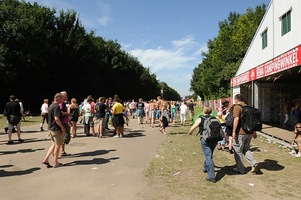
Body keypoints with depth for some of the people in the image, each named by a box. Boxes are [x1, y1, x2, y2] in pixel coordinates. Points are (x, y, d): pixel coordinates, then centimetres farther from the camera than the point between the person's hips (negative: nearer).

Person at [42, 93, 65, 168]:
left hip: (51, 128, 9)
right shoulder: (56, 106, -18)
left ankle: (46, 159, 16)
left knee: (54, 144, 18)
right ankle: (55, 163, 12)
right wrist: (62, 128, -18)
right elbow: (56, 118, -25)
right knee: (58, 145, 3)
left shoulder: (51, 106, 13)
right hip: (56, 129, -9)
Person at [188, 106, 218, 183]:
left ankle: (211, 176, -7)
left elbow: (192, 128, -6)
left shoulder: (200, 119, -3)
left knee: (209, 157, -4)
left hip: (205, 140, -5)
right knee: (209, 155, 25)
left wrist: (190, 132, 15)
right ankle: (206, 167, 46)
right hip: (214, 139, 5)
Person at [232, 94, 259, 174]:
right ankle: (254, 163, 5)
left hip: (240, 133, -7)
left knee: (238, 151, 7)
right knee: (246, 149, 22)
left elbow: (236, 119, -23)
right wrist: (254, 131, 22)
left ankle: (240, 169, 15)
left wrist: (234, 131, -18)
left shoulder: (237, 107, -12)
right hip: (249, 132, 8)